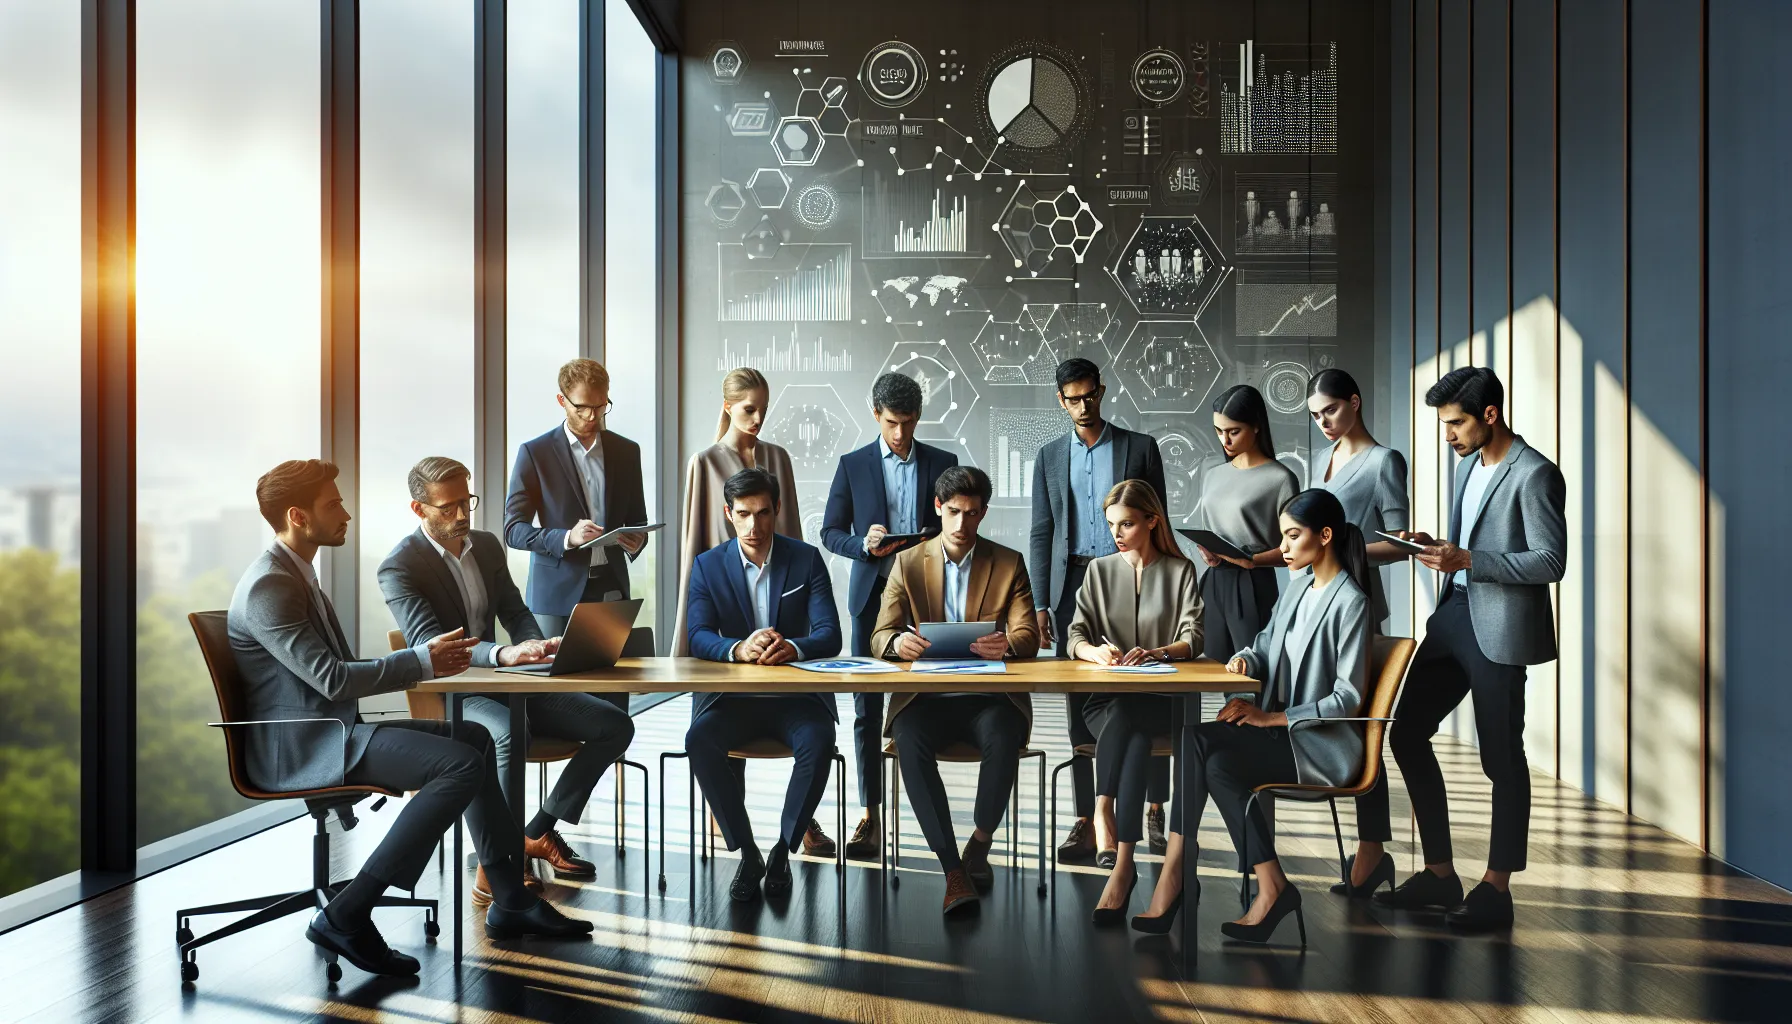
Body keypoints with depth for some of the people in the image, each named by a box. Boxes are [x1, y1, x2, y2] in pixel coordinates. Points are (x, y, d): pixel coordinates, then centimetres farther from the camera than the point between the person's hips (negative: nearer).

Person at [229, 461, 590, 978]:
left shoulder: (295, 576, 17)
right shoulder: (267, 586, -16)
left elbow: (338, 670, 17)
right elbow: (331, 679, -22)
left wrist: (426, 659, 4)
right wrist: (421, 661, -13)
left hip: (325, 731, 10)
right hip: (294, 745, -10)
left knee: (473, 736, 8)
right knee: (462, 764, -22)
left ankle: (510, 901, 9)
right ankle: (346, 916, -18)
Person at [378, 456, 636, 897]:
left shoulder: (488, 546, 10)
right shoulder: (399, 567, -11)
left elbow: (516, 613, 11)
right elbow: (428, 644, -25)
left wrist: (537, 646, -15)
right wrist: (503, 653, -42)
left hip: (501, 680, 7)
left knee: (615, 725, -5)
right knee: (510, 736, -40)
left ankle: (539, 832, 3)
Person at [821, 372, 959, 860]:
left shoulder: (942, 463, 7)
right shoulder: (853, 465, 6)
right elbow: (830, 532, 6)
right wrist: (865, 545, -13)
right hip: (873, 595, 0)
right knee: (867, 706, 1)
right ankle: (871, 815, 7)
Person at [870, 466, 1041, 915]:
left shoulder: (1009, 563, 9)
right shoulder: (907, 563, 10)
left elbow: (1028, 637, -2)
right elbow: (881, 635, 2)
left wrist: (1007, 645, -28)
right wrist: (898, 643, -24)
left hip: (989, 696, 0)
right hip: (927, 696, 1)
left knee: (1003, 739, -34)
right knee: (908, 740, -33)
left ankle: (979, 846, -8)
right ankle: (952, 869, -28)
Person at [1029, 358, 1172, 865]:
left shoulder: (1140, 448, 5)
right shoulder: (1050, 456, 12)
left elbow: (1158, 524, 5)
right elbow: (1041, 534, 11)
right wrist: (1040, 605, 3)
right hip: (1073, 586, 2)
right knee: (1079, 707, 4)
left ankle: (1155, 810, 10)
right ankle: (1086, 821, 9)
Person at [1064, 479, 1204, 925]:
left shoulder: (1181, 570, 10)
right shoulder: (1100, 570, 15)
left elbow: (1192, 641, -3)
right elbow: (1074, 638, 7)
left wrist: (1156, 653, -25)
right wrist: (1095, 651, -18)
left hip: (1160, 698, -1)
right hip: (1105, 697, 1)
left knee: (1125, 717, -37)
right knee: (1134, 737, -34)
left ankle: (1102, 814, -46)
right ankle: (1124, 862, -47)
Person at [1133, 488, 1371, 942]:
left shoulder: (1350, 602, -13)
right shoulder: (1297, 587, 11)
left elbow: (1348, 697, -16)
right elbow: (1268, 642, 21)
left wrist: (1273, 718, -19)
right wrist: (1246, 657, -3)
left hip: (1324, 744, -7)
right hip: (1283, 730, 7)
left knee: (1220, 763, -27)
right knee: (1197, 742, -19)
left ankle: (1272, 887, -15)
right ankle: (1173, 879, -23)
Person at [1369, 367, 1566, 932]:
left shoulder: (1534, 474, -12)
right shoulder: (1467, 465, 15)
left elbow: (1550, 562, -17)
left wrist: (1466, 561, -22)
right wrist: (1438, 548, 3)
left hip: (1499, 630, -9)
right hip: (1453, 615, 9)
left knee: (1501, 757, 1)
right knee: (1406, 732, 9)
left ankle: (1496, 890, 14)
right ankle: (1439, 874, 20)